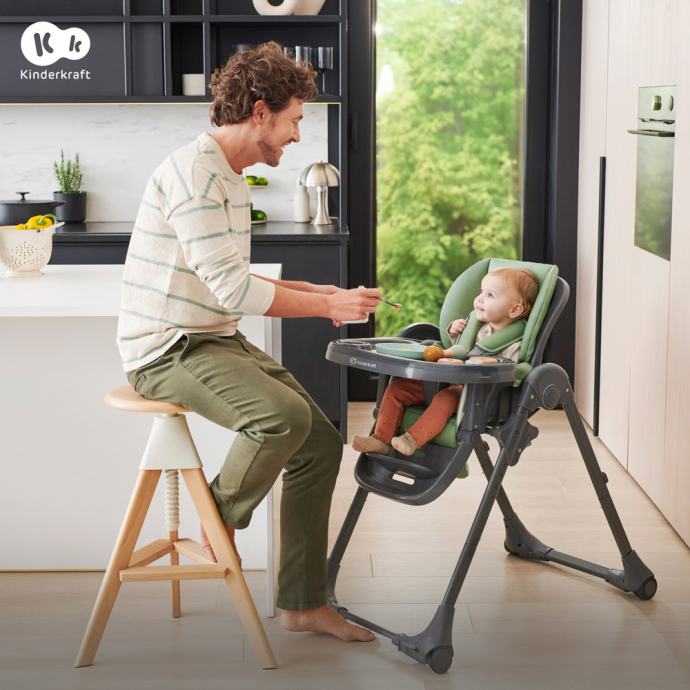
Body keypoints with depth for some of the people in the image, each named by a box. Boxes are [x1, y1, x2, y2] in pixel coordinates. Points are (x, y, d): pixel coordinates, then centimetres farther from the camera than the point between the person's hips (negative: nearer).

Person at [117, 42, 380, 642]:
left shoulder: (232, 178, 16)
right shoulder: (192, 172, -18)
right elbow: (231, 289, -23)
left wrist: (313, 291, 11)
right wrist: (329, 307, -16)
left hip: (218, 341, 10)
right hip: (167, 350, -10)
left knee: (322, 442, 2)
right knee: (285, 414, -31)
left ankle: (303, 603, 10)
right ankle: (220, 526, -3)